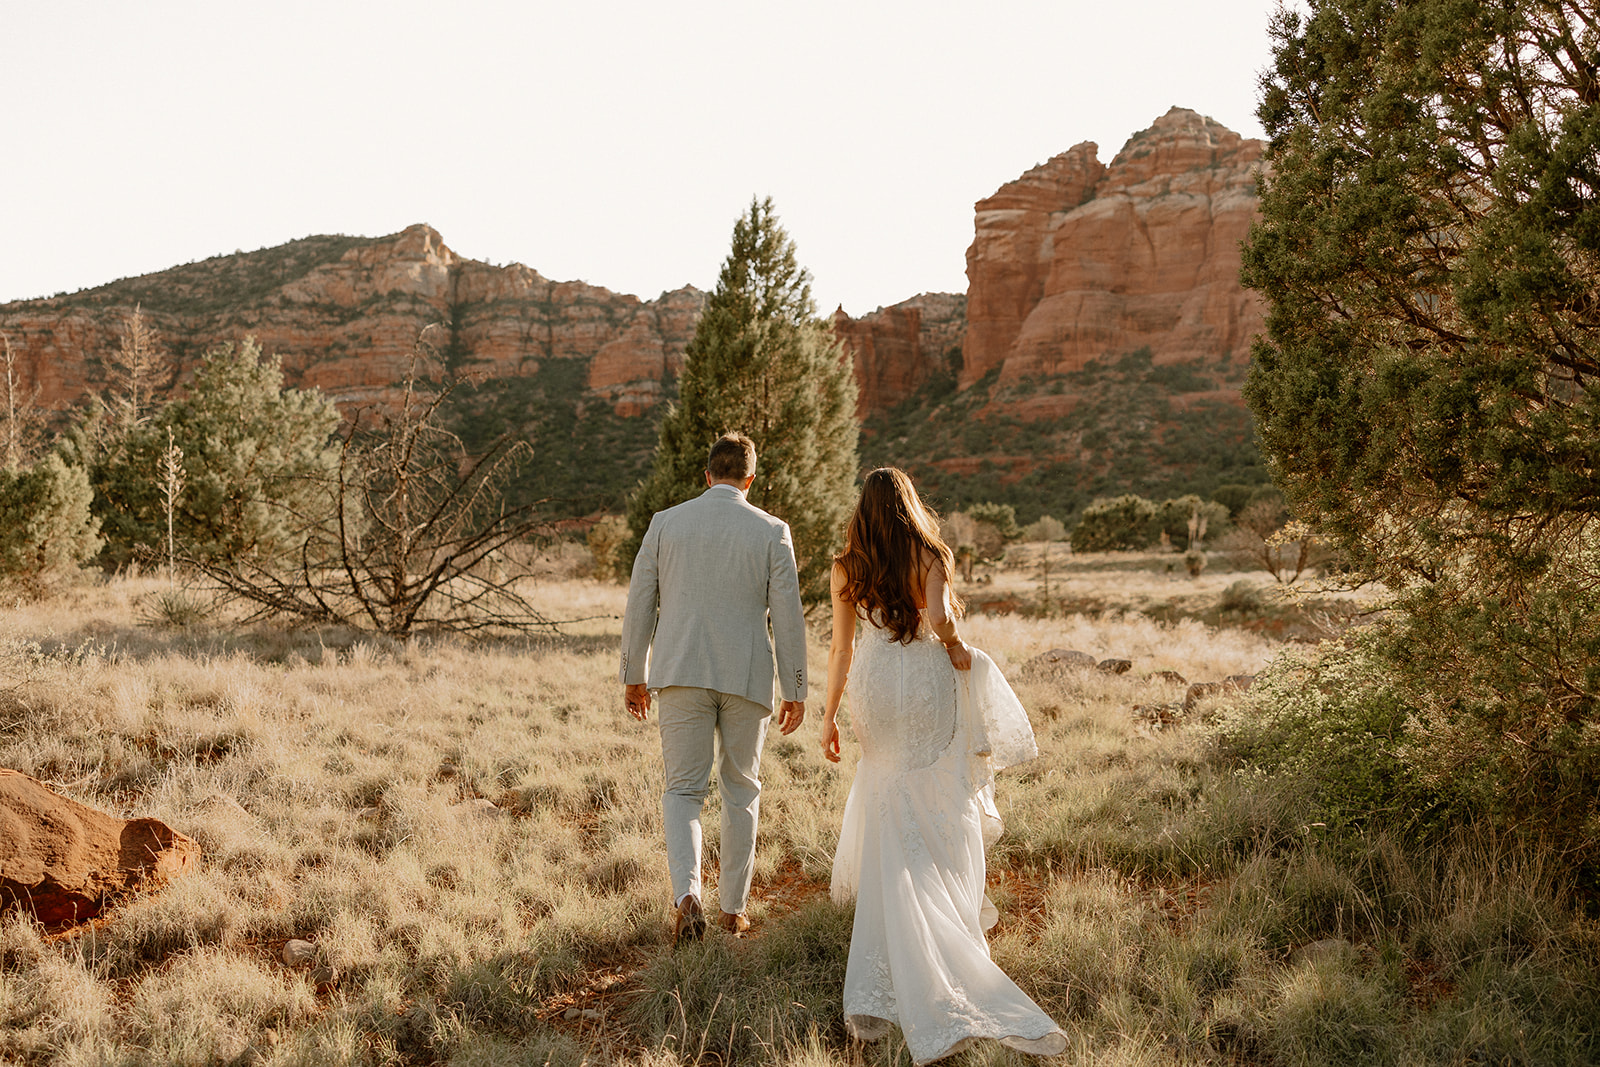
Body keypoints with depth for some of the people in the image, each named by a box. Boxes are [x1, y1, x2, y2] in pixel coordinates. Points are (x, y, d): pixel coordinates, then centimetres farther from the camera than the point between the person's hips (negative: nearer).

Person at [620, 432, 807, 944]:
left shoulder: (665, 523, 2)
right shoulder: (771, 531, -1)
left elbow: (639, 604, 4)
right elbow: (787, 615, -2)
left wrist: (634, 675, 12)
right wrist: (794, 689, 5)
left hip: (681, 673, 0)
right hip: (746, 677, 0)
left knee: (683, 790, 7)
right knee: (741, 789, 15)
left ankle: (687, 895, -14)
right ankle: (733, 907, 21)